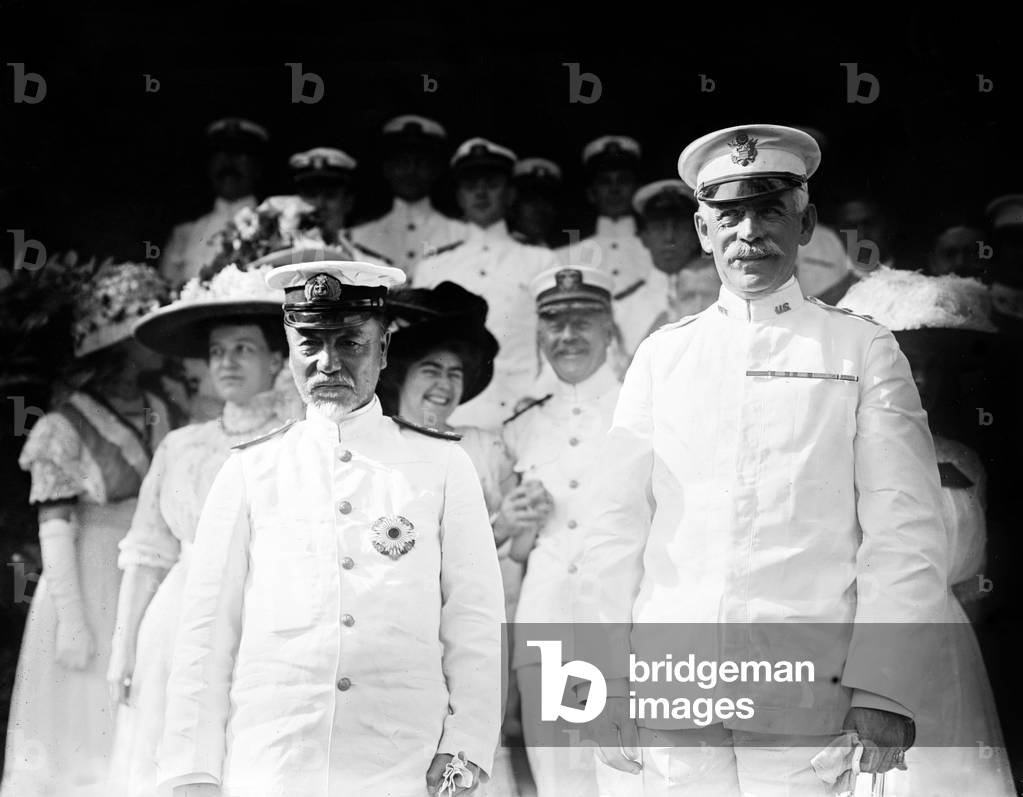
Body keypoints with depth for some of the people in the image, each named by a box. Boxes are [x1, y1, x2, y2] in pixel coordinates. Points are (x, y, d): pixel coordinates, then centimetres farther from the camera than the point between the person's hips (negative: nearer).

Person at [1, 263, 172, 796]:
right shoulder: (67, 427, -10)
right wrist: (71, 619, -14)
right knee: (87, 733, 1)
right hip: (92, 588, -5)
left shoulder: (155, 413, 8)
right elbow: (54, 528, -11)